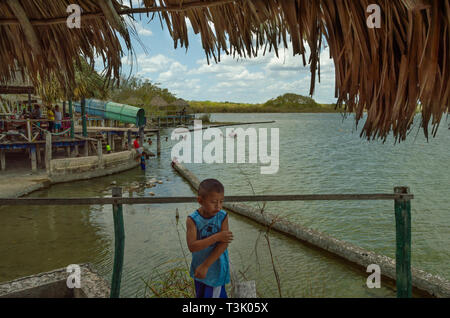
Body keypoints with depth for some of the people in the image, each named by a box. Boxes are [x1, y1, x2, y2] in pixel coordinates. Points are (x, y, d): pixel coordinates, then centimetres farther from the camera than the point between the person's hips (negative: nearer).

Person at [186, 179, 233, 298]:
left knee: (216, 295, 13)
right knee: (200, 295, 23)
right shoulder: (192, 220, -19)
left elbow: (223, 244, -21)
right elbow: (192, 246, -27)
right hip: (199, 268, 1)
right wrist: (217, 237, -31)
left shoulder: (223, 217, -17)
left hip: (217, 269, -1)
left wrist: (205, 266, -22)